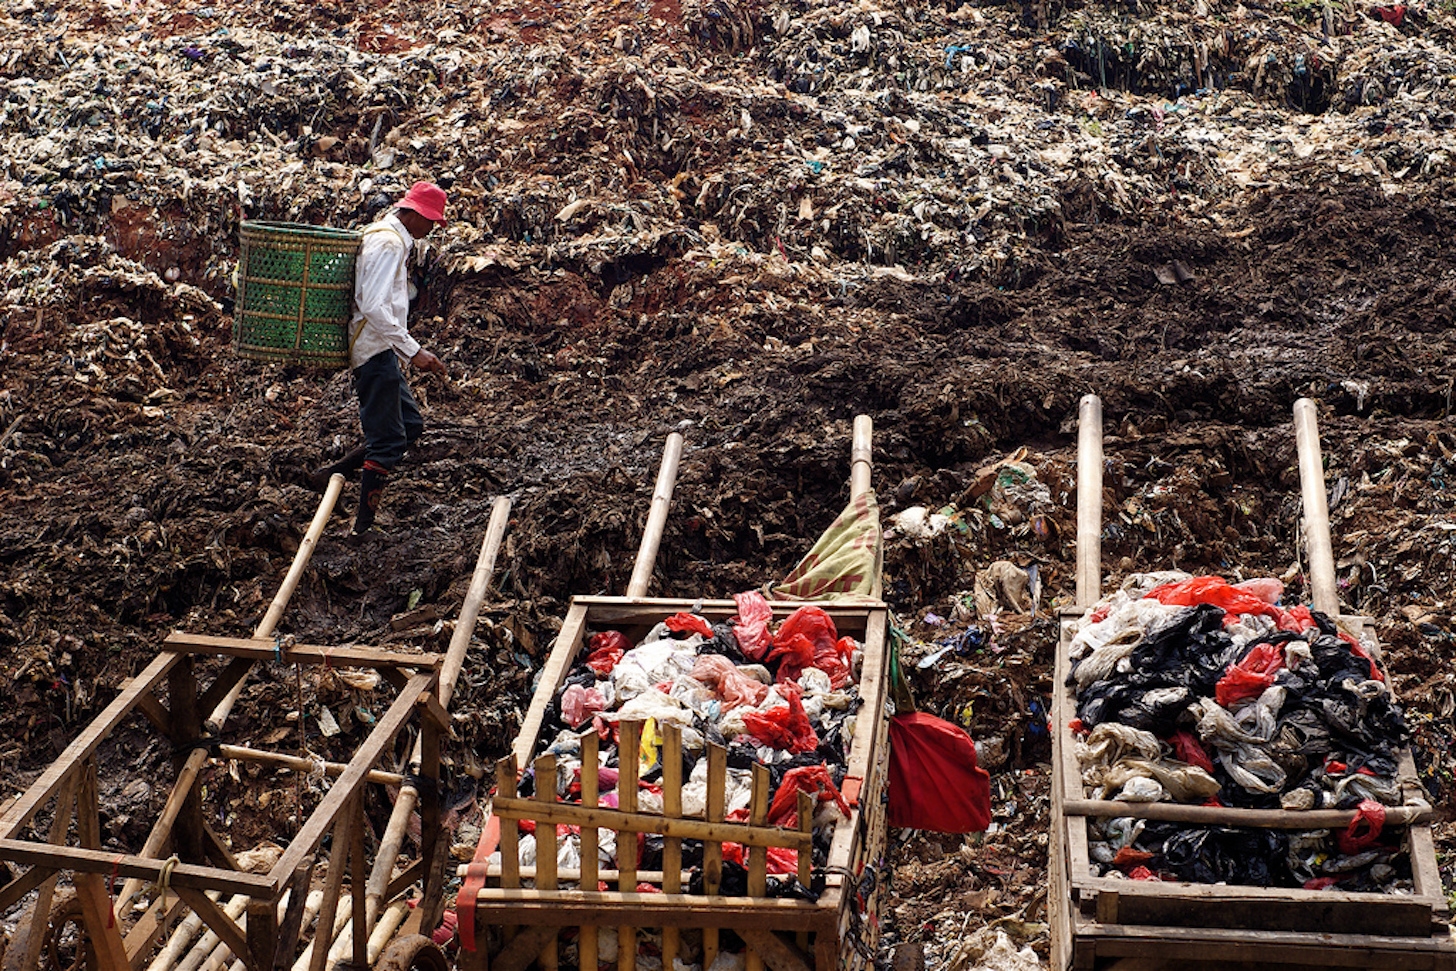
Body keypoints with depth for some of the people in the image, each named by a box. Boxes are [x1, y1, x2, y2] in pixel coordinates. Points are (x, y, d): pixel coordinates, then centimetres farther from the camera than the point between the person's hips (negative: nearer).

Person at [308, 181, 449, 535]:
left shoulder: (387, 237, 17)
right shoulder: (389, 243, -16)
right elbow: (374, 307, -25)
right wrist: (414, 351, -26)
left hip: (379, 351, 10)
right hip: (375, 351, -10)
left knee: (410, 425, 13)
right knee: (388, 440, -7)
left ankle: (330, 475, 17)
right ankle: (362, 529, -3)